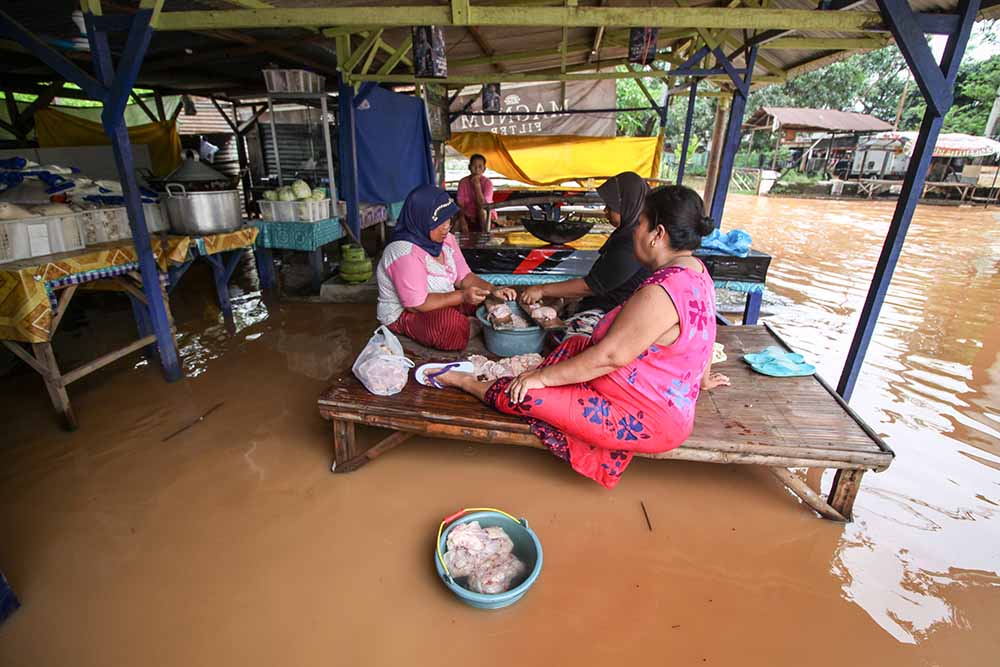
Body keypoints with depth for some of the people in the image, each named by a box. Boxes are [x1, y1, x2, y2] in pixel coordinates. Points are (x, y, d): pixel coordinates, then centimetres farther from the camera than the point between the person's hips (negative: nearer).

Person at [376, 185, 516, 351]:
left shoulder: (446, 239, -3)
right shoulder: (405, 253, -27)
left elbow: (464, 277, 1)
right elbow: (417, 305, -28)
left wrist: (493, 290, -17)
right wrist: (462, 296, -32)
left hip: (444, 303, 8)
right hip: (404, 315, -7)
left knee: (489, 301, -1)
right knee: (452, 323, -34)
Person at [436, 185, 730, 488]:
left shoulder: (659, 293, -30)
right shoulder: (696, 270, 1)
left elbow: (609, 356, -28)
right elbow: (703, 335, 15)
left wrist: (542, 376, -18)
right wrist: (701, 379, 32)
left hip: (645, 420, -10)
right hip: (665, 403, 10)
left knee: (523, 394, -10)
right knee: (575, 345, 16)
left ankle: (470, 383, 16)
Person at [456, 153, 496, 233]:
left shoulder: (488, 183, -13)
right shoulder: (463, 182, -6)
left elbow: (483, 205, -23)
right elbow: (460, 204, -11)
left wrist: (477, 185, -28)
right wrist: (463, 221, -26)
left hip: (486, 218, -2)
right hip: (468, 218, 2)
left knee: (483, 210, -32)